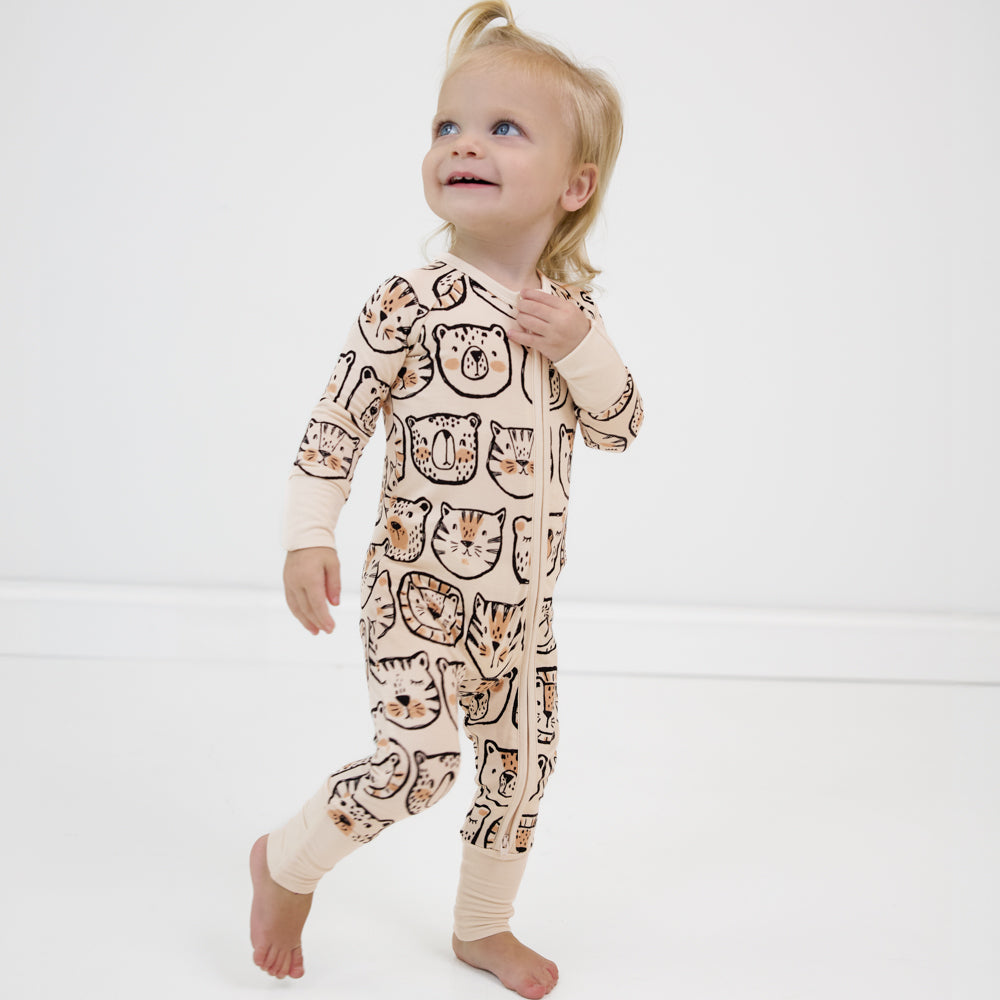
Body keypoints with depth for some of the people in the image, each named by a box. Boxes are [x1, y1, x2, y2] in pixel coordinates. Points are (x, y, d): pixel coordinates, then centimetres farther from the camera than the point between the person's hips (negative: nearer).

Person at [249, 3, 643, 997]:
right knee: (419, 759, -14)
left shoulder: (572, 306, 3)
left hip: (519, 602, 6)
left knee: (521, 764, 15)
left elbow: (620, 427, 5)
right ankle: (285, 864, 14)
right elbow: (338, 419, -11)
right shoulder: (412, 301, -13)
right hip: (418, 586, -5)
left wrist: (580, 349, -12)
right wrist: (309, 537, -18)